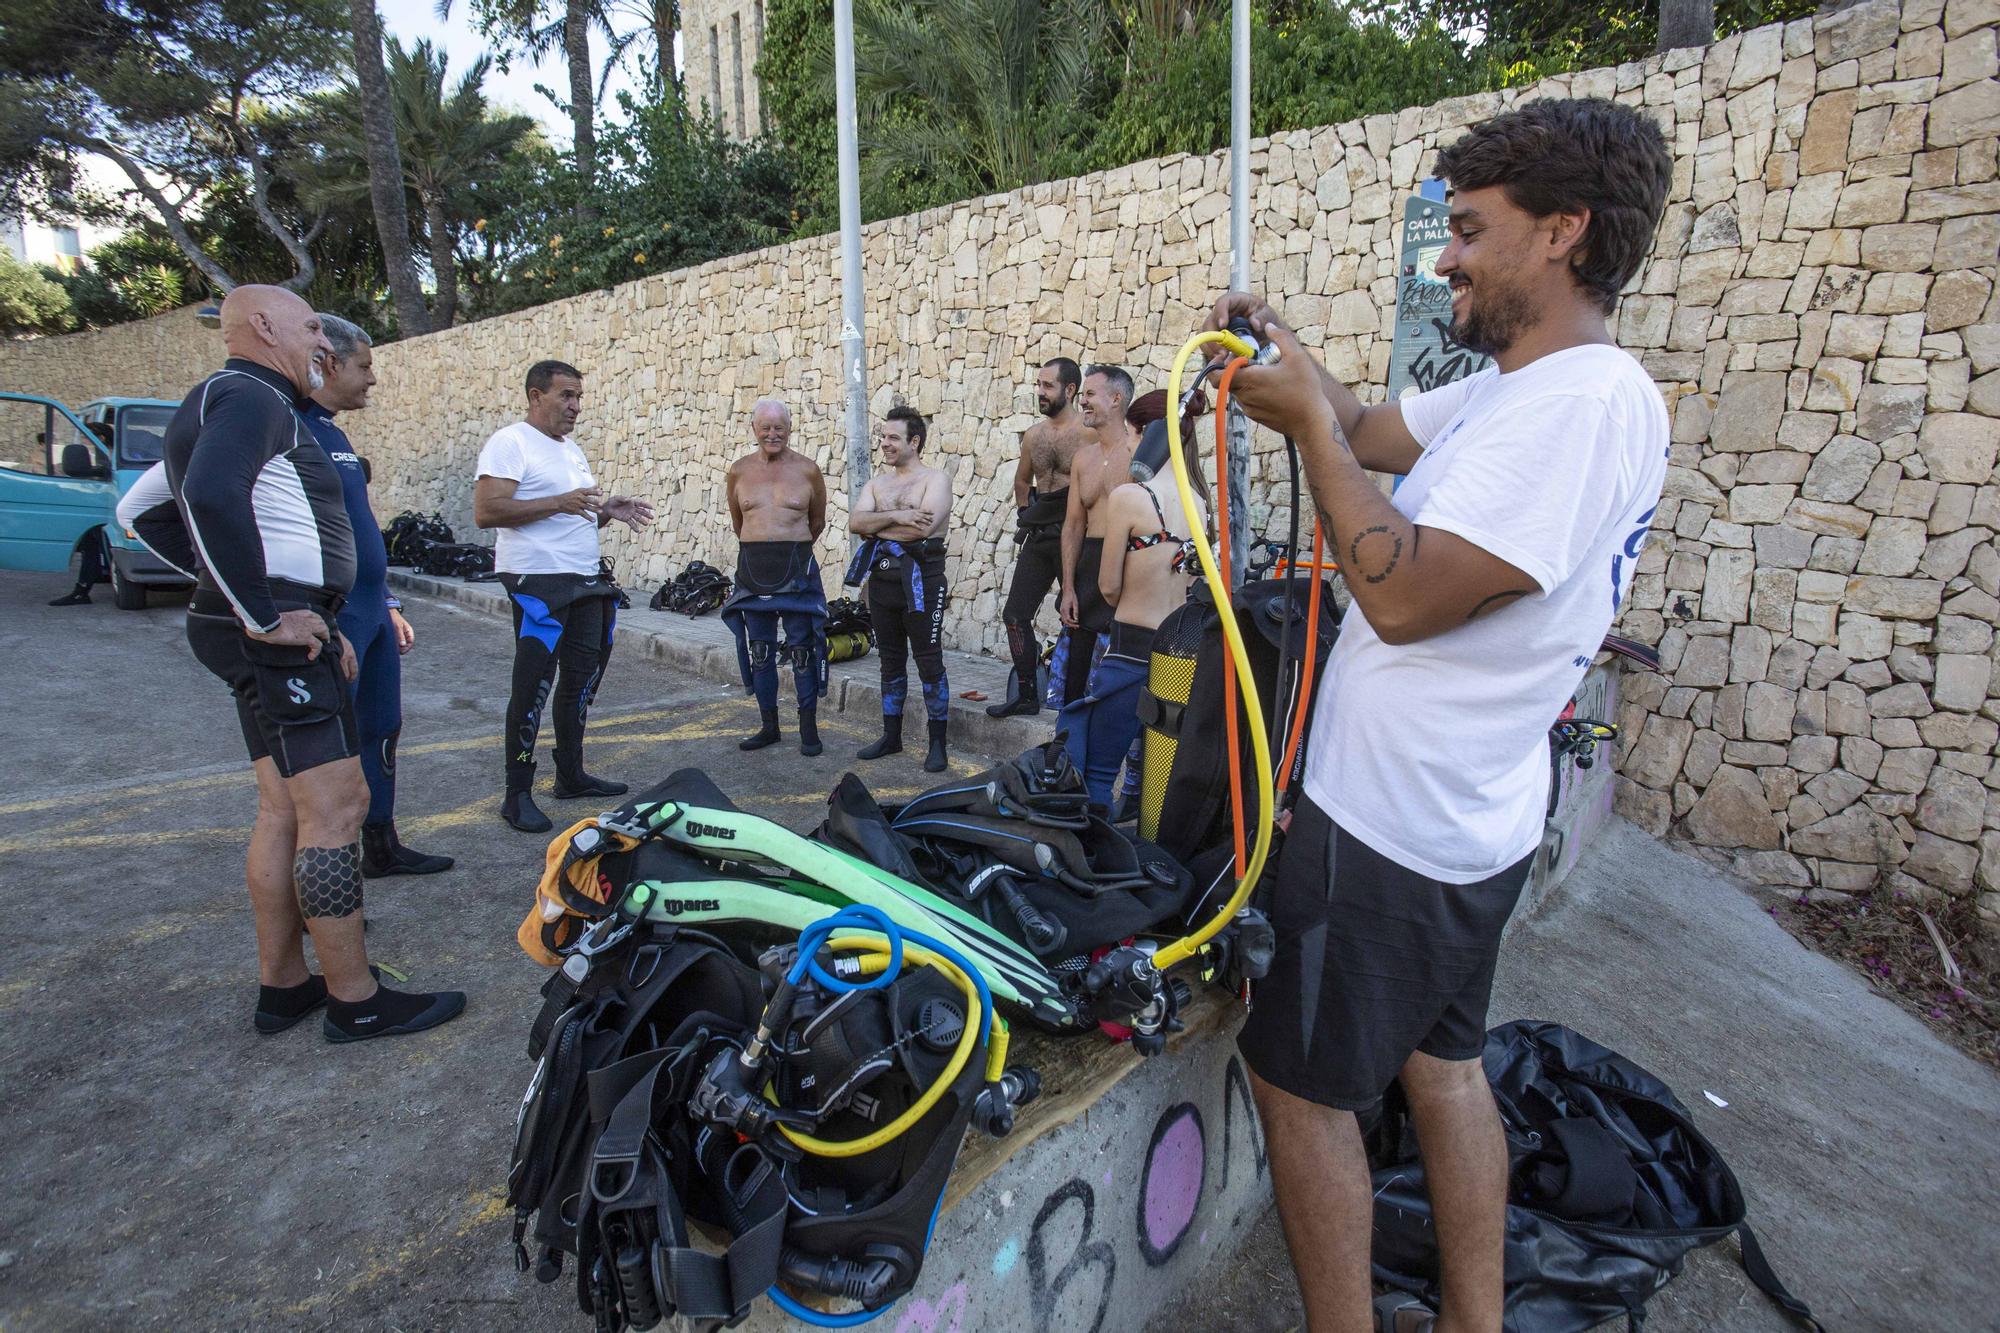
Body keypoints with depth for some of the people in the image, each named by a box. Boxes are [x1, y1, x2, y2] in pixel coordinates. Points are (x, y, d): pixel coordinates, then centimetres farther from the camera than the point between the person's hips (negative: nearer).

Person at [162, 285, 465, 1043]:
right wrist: (264, 617, -24)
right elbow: (211, 496, -30)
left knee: (284, 810, 14)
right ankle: (356, 1001, -1)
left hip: (280, 628, 11)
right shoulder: (252, 397, -11)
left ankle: (283, 984, 23)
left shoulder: (225, 401, 22)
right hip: (279, 634, -11)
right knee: (334, 809, -8)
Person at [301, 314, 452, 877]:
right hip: (332, 619, -10)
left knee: (381, 730, 17)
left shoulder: (334, 433, 16)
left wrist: (390, 605, 21)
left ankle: (381, 847, 30)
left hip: (372, 613, 10)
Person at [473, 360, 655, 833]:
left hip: (585, 581, 9)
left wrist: (609, 511, 6)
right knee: (534, 685, -6)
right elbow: (486, 511, -19)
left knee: (582, 679, 13)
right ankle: (518, 794, 4)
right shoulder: (510, 443, -8)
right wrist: (559, 502, -24)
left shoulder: (572, 449, 19)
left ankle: (571, 775, 26)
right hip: (538, 582, -9)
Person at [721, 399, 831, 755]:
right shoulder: (739, 470, 5)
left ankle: (808, 728, 9)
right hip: (752, 568, 3)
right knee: (759, 650, 9)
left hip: (797, 568, -3)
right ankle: (768, 726, 21)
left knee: (802, 650, 0)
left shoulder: (807, 469, -1)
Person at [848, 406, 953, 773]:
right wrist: (896, 516, -17)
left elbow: (923, 527, -22)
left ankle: (937, 743, 7)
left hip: (920, 580, -6)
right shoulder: (878, 482, 14)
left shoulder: (935, 479, -5)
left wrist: (876, 527, -8)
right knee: (891, 661, 14)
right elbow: (855, 522, -2)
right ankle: (891, 736, 25)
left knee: (929, 663, -2)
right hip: (883, 578, 7)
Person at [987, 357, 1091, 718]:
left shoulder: (1090, 432, -10)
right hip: (1038, 536, 7)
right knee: (1015, 614, 6)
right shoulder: (1033, 435, 11)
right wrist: (1027, 515, 16)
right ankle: (1027, 696, 17)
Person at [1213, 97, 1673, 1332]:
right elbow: (1370, 431, 22)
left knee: (1302, 1083, 4)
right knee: (1442, 1061, 21)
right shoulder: (1514, 390, 10)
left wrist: (1306, 419, -19)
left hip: (1390, 828, -10)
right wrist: (1288, 353, 5)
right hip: (1467, 821, 10)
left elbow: (1402, 594, -28)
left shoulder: (1586, 401, -22)